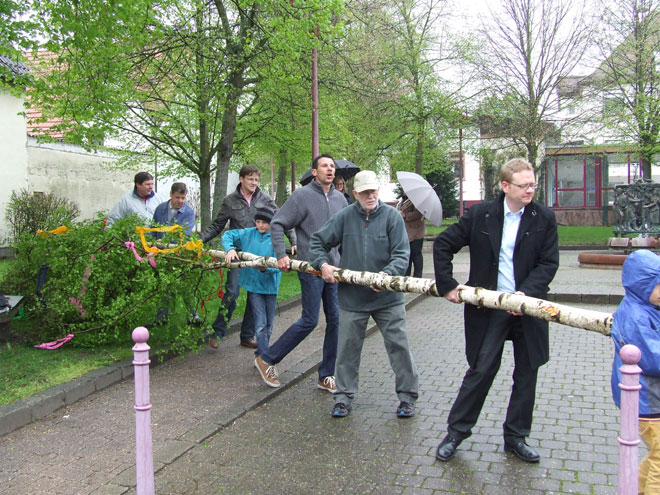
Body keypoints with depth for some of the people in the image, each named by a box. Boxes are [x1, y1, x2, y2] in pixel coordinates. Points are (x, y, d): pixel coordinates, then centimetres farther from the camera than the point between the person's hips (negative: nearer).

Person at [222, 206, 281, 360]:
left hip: (270, 285, 0)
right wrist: (230, 249, -13)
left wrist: (265, 268, -33)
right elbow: (228, 235, 5)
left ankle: (262, 353, 32)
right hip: (253, 285, 0)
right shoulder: (248, 234, 1)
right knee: (260, 324, -5)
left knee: (269, 324, 14)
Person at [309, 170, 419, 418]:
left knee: (399, 346, 5)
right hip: (351, 296, 2)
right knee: (347, 348, 12)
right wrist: (323, 264, -10)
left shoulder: (392, 216, -6)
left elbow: (401, 255, -11)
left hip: (387, 297, -1)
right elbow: (317, 242, 7)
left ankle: (407, 396, 22)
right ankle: (344, 396, 27)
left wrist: (387, 275, -28)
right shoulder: (344, 217, -2)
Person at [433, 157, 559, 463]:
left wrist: (526, 294, -19)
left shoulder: (544, 219, -1)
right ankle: (456, 431, 17)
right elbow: (443, 244, 2)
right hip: (489, 308, -2)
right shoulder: (481, 215, -4)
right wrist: (447, 285, -4)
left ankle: (516, 437, 28)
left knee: (526, 375, 11)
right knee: (481, 370, 0)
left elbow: (549, 263, -4)